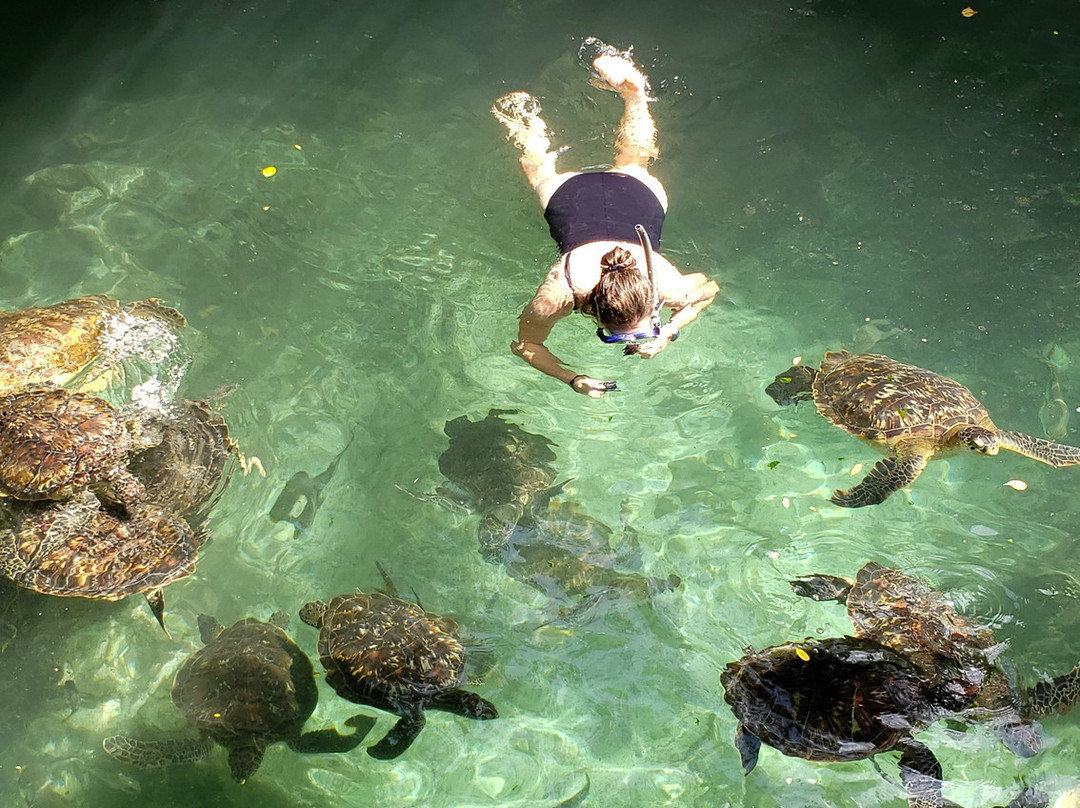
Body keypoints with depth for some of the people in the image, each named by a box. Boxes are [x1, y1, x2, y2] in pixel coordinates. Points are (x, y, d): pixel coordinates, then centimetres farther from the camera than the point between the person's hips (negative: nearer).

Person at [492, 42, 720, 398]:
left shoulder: (668, 287, -40)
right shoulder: (557, 296, -44)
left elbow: (710, 288, -16)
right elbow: (524, 345, -27)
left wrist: (669, 331, -32)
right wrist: (571, 378, -43)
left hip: (639, 192, 2)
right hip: (570, 195, -1)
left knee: (633, 157, 37)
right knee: (540, 169, 34)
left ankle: (630, 85, 53)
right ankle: (524, 118, 52)